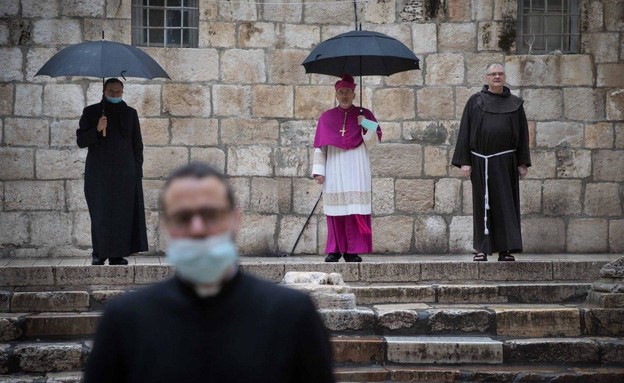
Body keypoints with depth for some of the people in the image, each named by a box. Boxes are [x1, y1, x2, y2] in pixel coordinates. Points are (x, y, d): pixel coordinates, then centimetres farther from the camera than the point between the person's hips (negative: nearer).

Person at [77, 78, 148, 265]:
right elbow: (80, 141, 1)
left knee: (123, 213, -5)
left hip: (124, 172, 1)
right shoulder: (91, 112, 5)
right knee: (100, 214, -3)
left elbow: (137, 144, 13)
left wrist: (137, 171, 5)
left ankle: (118, 254, -1)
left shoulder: (130, 113, 11)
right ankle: (99, 253, 7)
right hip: (98, 174, -1)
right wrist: (97, 130, -17)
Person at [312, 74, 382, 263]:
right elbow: (319, 147, 9)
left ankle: (354, 250, -5)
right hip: (334, 171, 1)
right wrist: (318, 170, 0)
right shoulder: (326, 117, 10)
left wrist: (366, 125, -16)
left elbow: (372, 142, 1)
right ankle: (334, 250, 1)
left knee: (356, 209, -7)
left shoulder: (363, 115, 9)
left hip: (356, 171, -1)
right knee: (335, 210, -4)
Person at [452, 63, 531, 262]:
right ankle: (483, 248, 9)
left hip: (505, 161, 1)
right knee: (482, 204, 3)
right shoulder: (475, 102, 5)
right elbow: (465, 132, 2)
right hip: (481, 161, 0)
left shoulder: (515, 104, 8)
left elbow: (523, 134, 8)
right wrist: (464, 161, -6)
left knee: (506, 204, -1)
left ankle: (506, 249, 2)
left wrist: (523, 163, 1)